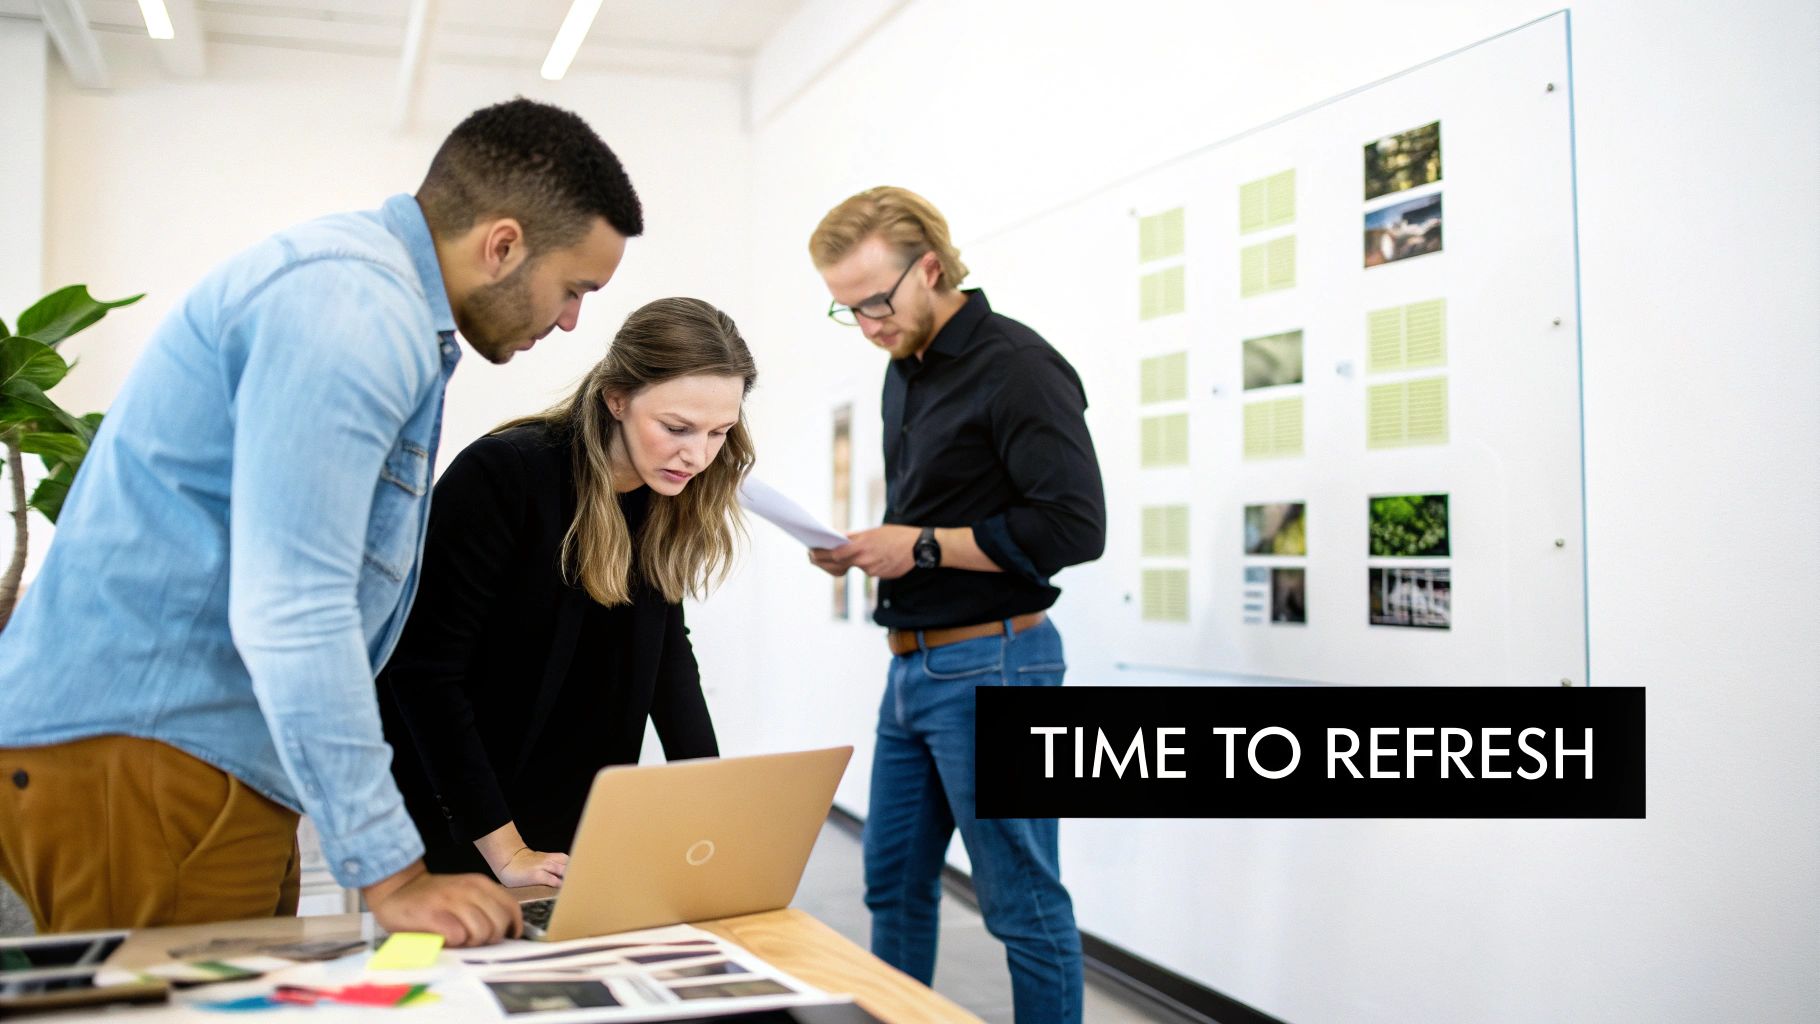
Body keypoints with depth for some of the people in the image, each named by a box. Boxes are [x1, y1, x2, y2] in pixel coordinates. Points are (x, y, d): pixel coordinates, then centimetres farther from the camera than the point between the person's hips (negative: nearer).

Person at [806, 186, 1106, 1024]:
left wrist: (922, 547, -18)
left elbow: (1074, 526, -20)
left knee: (1022, 901, 1)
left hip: (991, 664, -9)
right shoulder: (904, 372, 13)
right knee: (893, 882, 17)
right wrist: (869, 548, 3)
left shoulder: (1015, 366, -14)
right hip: (913, 665, 9)